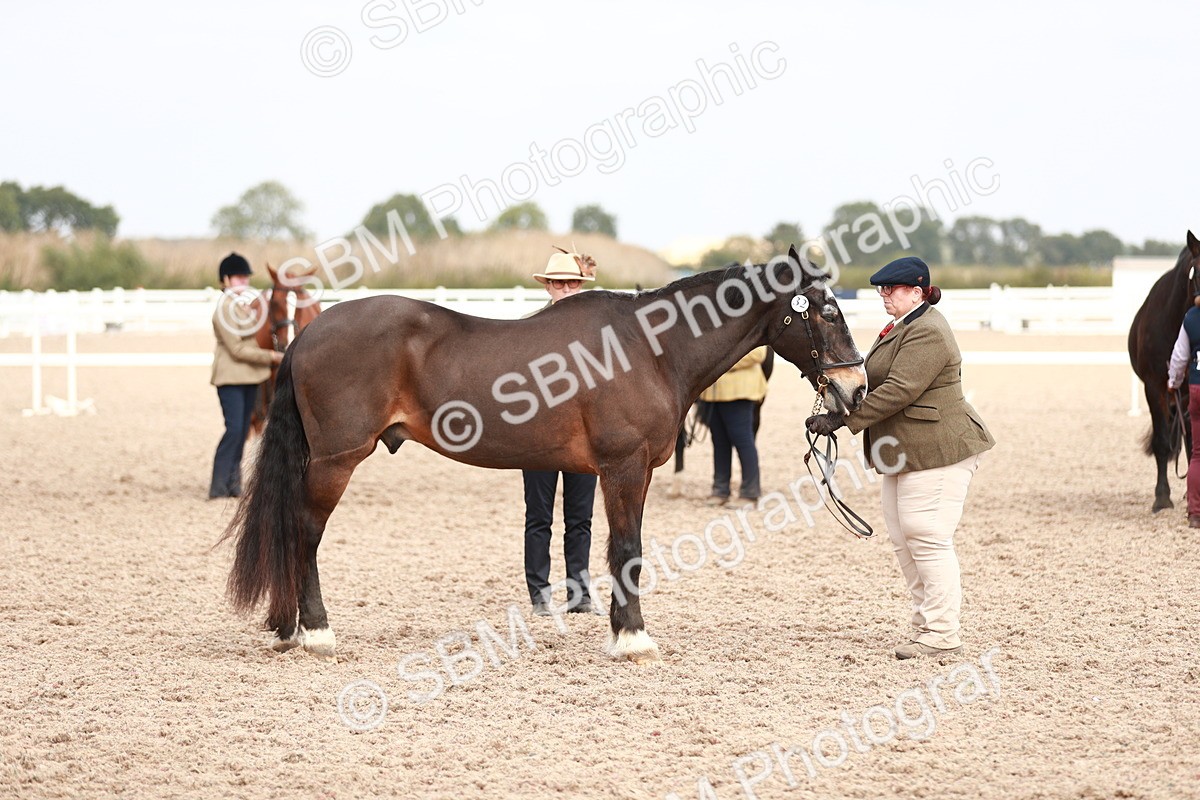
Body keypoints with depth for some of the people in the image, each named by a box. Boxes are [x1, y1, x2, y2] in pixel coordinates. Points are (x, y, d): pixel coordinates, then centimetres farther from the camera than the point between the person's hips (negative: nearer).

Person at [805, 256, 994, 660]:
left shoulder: (927, 334, -18)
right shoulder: (903, 327, 18)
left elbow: (898, 391, -25)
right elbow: (879, 383, 21)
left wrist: (843, 419, -23)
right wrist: (838, 411, 8)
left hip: (936, 451, -11)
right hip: (905, 453, 12)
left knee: (926, 538, -9)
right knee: (903, 539, 13)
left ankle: (943, 634, -4)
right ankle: (926, 623, 21)